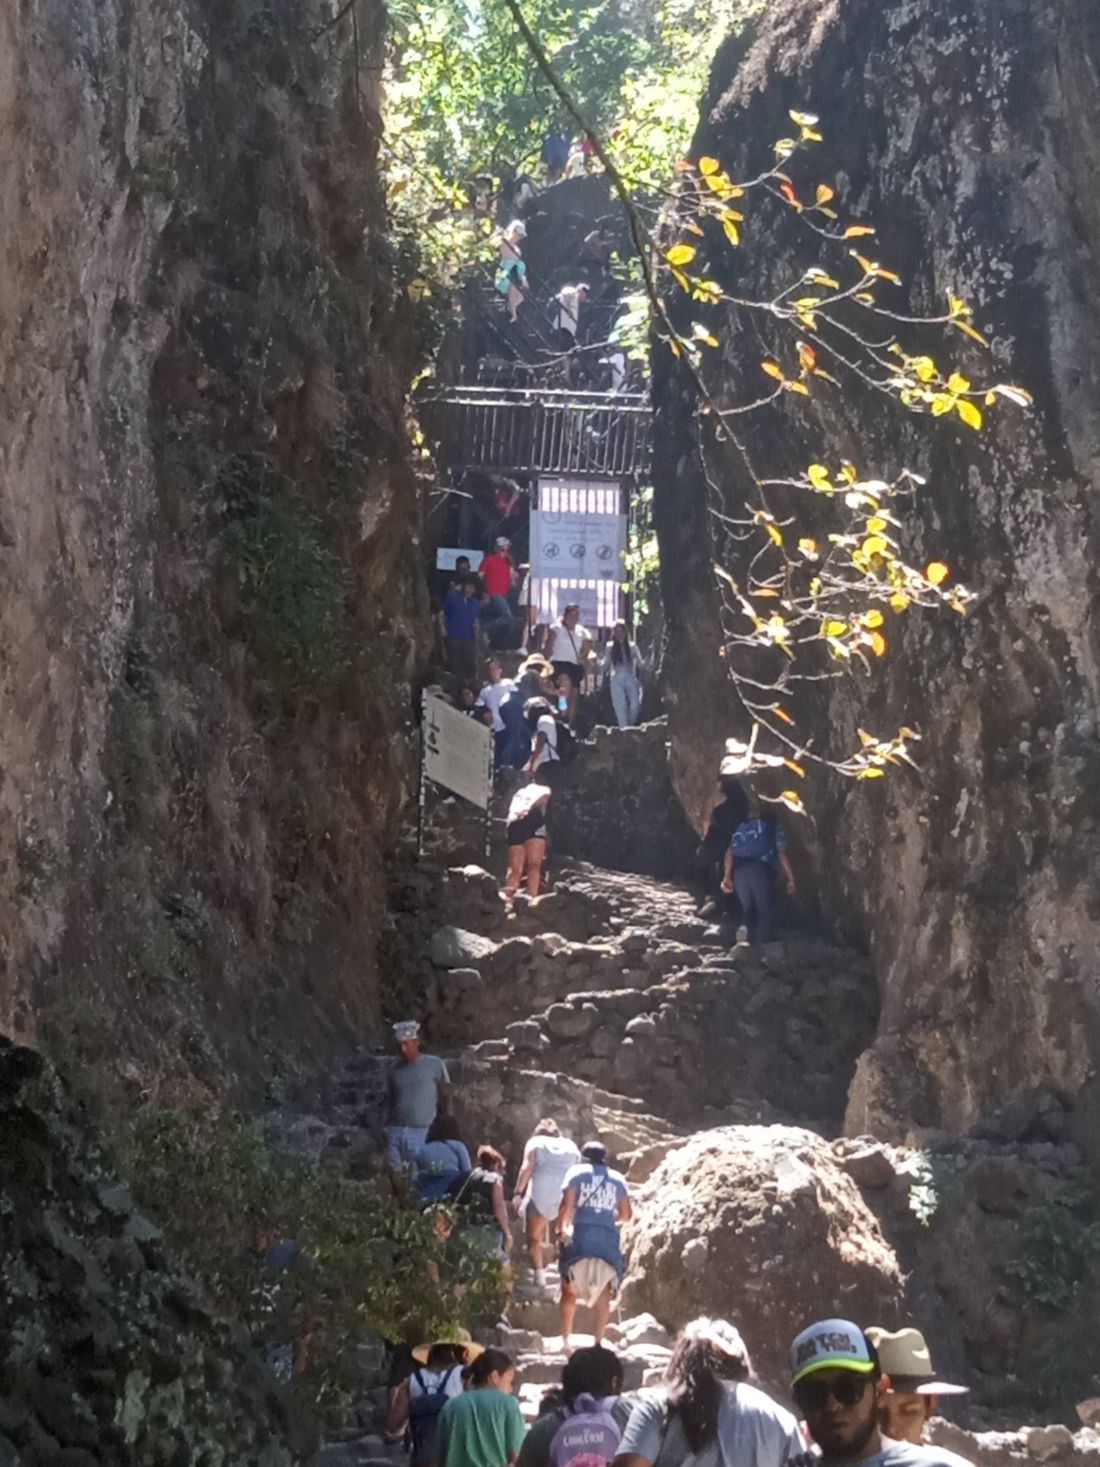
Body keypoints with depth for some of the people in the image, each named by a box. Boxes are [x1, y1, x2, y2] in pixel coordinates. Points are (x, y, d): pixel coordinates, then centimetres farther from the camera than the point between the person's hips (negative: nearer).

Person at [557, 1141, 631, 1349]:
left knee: (569, 1291, 14)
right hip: (607, 1240, 2)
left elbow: (567, 1205, -6)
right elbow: (626, 1215, 13)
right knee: (603, 1295, 7)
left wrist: (562, 1229, 8)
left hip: (580, 1237, -2)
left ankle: (565, 1340, 13)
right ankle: (597, 1342, -3)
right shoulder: (617, 1178, 15)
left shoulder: (576, 1172, 6)